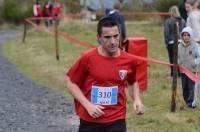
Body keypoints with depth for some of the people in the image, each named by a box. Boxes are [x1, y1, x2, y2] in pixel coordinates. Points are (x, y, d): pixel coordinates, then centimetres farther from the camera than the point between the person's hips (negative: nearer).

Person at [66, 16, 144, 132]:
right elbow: (72, 84, -1)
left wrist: (137, 100, 2)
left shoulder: (129, 60, -1)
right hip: (89, 122, 0)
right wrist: (88, 105, -12)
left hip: (116, 122, 0)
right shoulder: (87, 58, -10)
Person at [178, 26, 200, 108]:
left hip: (192, 70, -4)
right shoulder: (179, 46, 4)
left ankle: (191, 102, -3)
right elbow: (177, 57, 14)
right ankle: (187, 100, 24)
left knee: (191, 87, -8)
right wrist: (178, 63, -2)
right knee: (184, 87, 10)